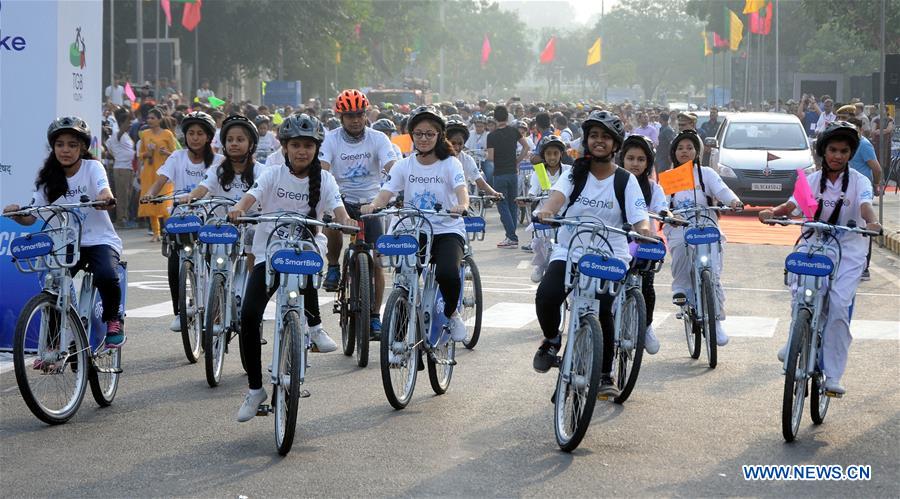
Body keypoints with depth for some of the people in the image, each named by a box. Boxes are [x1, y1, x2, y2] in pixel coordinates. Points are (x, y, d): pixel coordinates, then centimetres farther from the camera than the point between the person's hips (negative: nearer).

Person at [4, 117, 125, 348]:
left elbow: (104, 191, -24)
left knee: (106, 275, -32)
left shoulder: (92, 167, -3)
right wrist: (17, 214, -24)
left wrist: (105, 199, -49)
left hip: (100, 240, -3)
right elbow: (30, 217, -1)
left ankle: (113, 319, -1)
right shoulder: (49, 178, 4)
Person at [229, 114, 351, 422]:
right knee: (249, 316, -12)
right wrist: (238, 210, -37)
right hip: (268, 250, 1)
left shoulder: (323, 179, 2)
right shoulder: (274, 174, 1)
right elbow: (252, 196, -14)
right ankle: (255, 389, 3)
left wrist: (345, 222, -35)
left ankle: (314, 326, -18)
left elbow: (337, 207, -12)